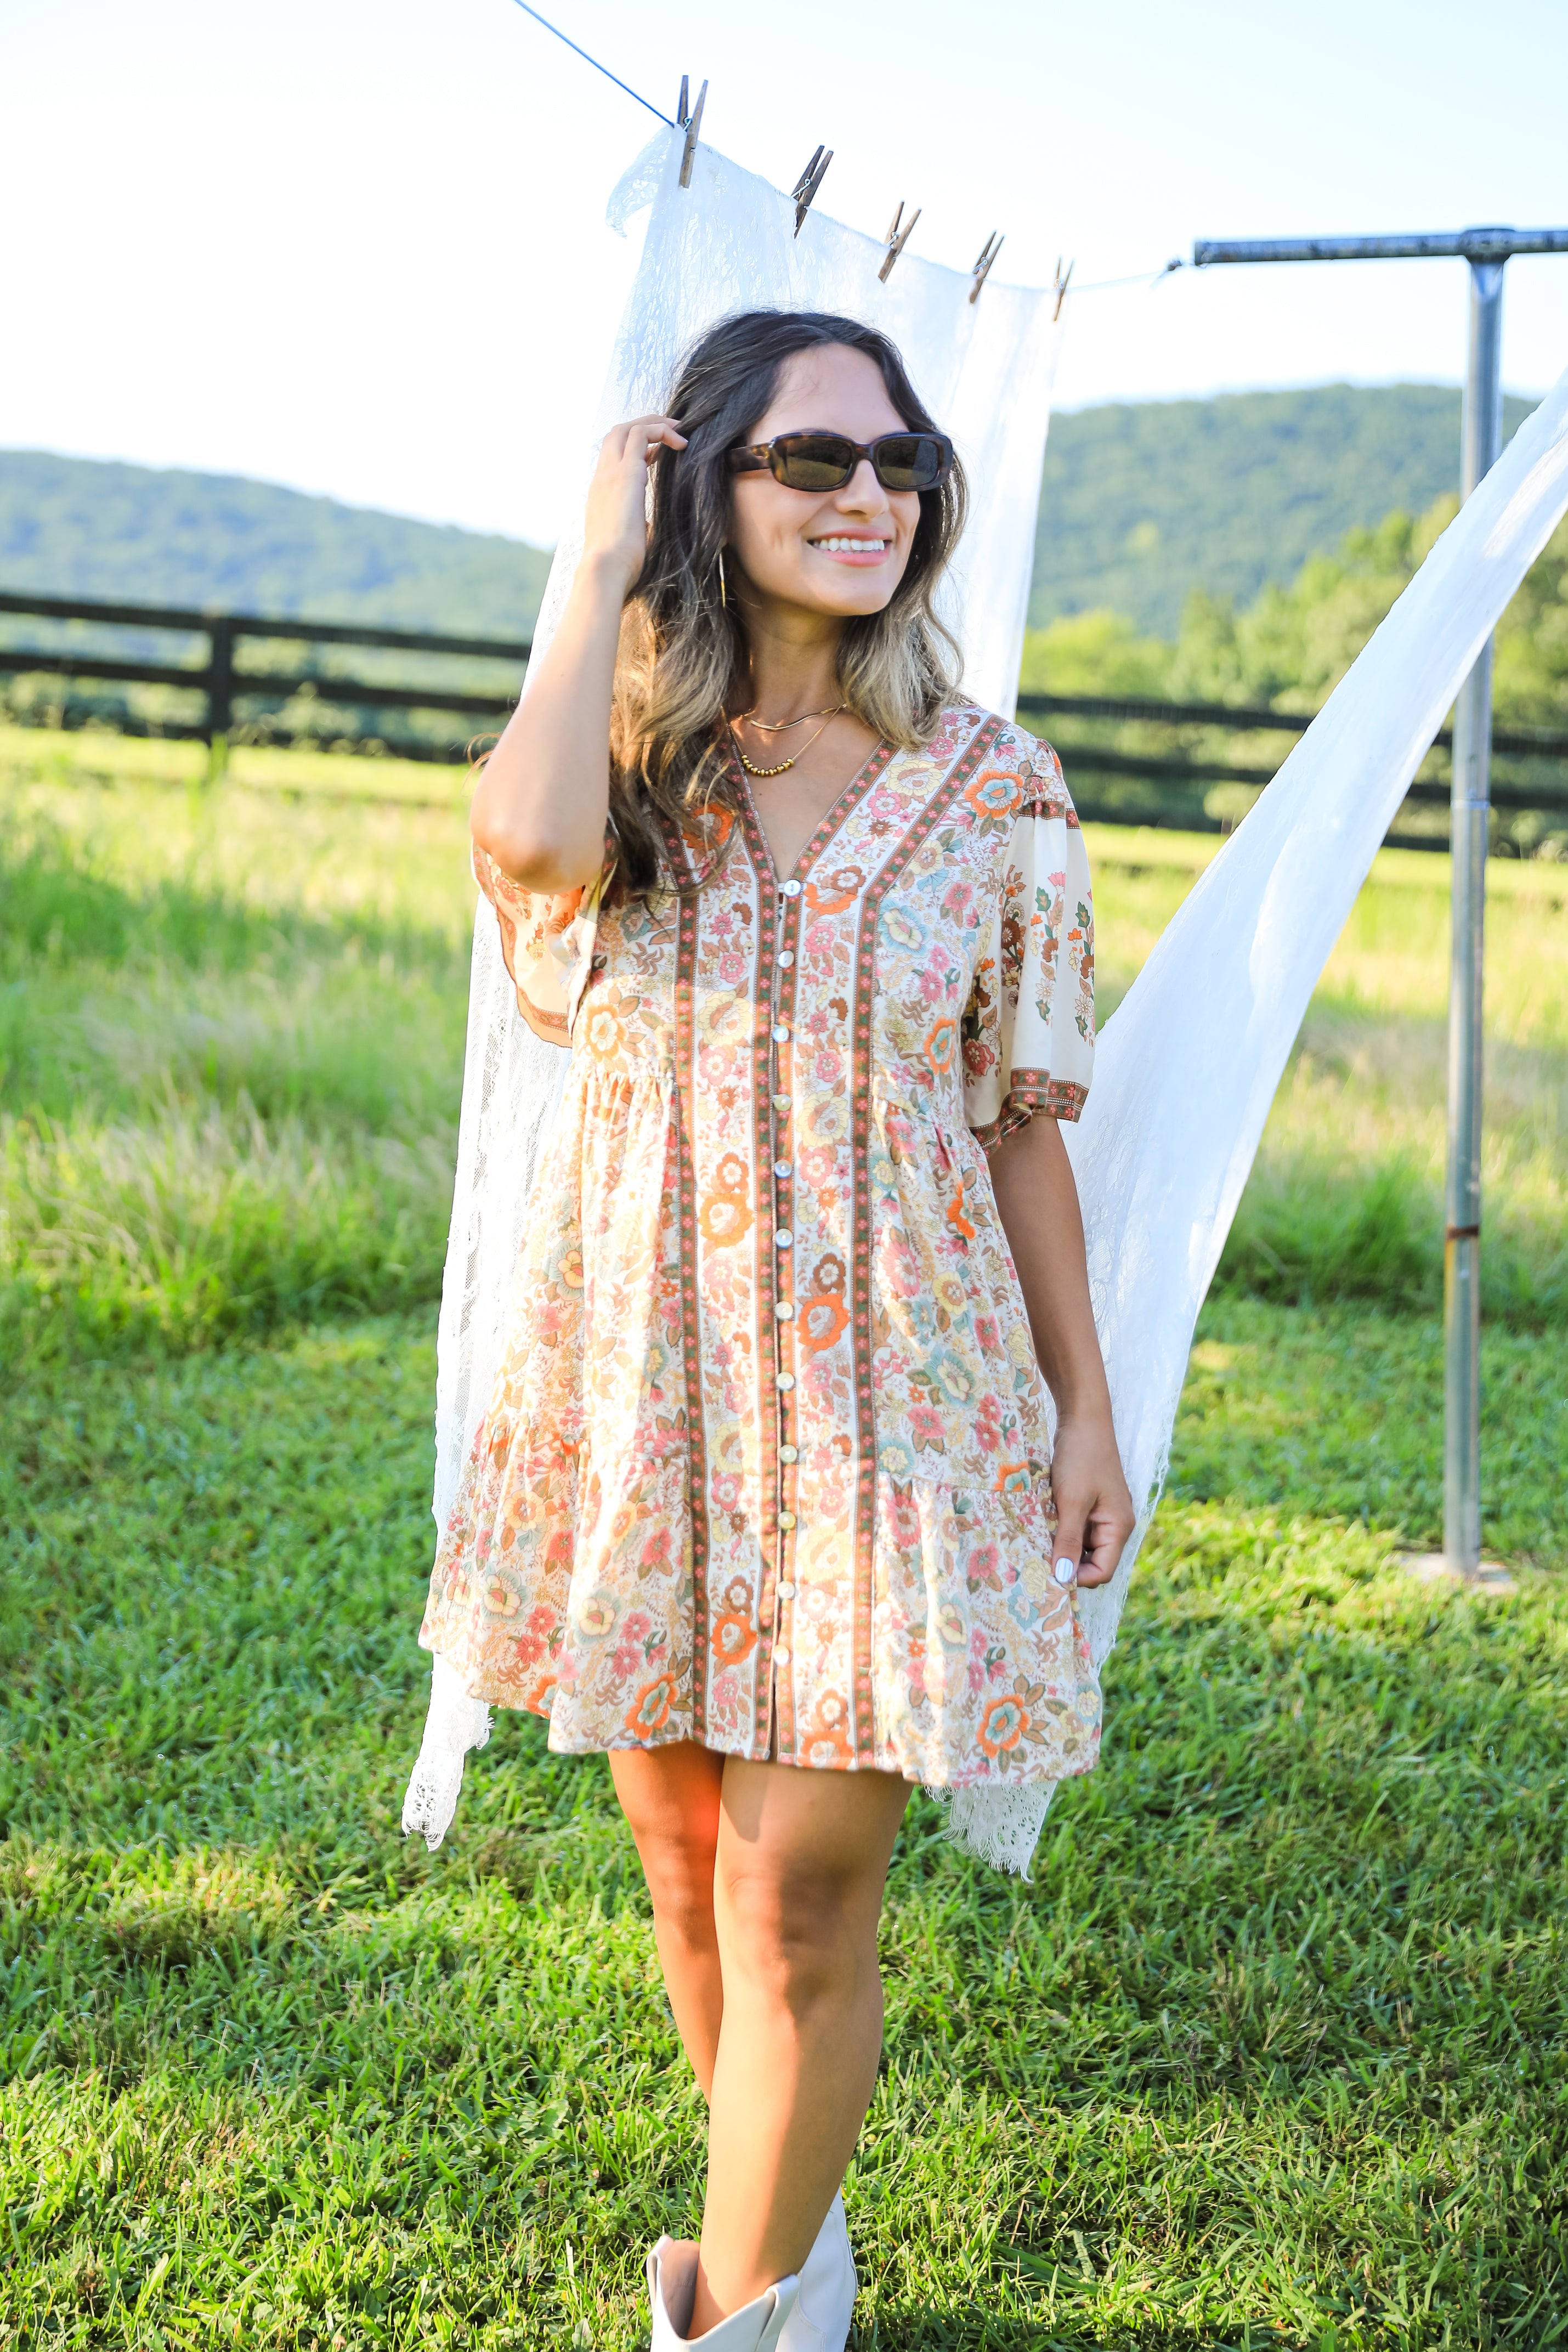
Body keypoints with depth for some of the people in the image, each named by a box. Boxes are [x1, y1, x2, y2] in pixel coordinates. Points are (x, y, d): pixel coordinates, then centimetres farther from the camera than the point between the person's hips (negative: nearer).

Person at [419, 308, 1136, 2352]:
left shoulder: (994, 792, 2)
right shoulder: (627, 760, 2)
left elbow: (1022, 1126, 5)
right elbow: (528, 837, -24)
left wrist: (1089, 1407, 4)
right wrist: (604, 562, -11)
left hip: (885, 1399, -2)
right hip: (646, 1395, 2)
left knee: (798, 1893, -6)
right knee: (686, 1860, 14)